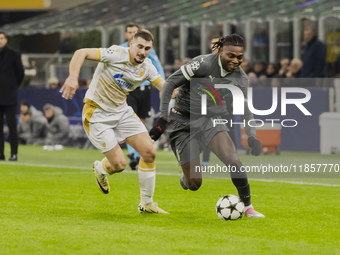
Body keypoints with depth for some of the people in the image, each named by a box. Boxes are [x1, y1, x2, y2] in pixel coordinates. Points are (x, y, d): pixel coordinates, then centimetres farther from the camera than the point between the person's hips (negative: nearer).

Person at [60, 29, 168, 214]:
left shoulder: (147, 67, -2)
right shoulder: (116, 54, -21)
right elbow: (81, 53, -26)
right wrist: (73, 77, -43)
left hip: (121, 111, 6)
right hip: (97, 114, -6)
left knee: (149, 152, -6)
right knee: (119, 164, -12)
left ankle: (146, 204, 10)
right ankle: (100, 169, 28)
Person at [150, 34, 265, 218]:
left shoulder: (240, 78, -4)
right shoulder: (204, 64, -20)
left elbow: (246, 111, 6)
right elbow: (170, 83, -14)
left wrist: (252, 136, -11)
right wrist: (163, 118, -18)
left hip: (210, 120, 4)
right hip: (183, 122, -4)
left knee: (233, 160, -24)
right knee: (194, 184, -5)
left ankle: (248, 207, -7)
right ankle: (185, 179, 35)